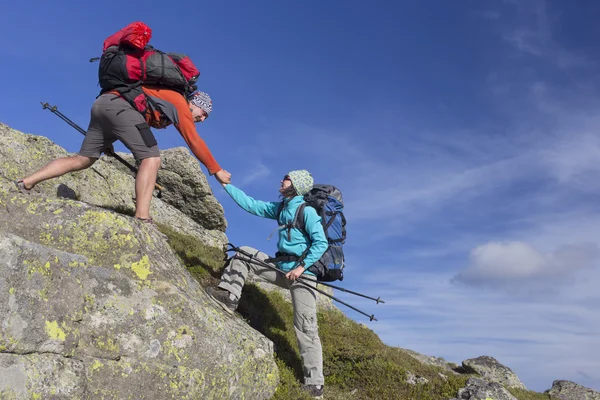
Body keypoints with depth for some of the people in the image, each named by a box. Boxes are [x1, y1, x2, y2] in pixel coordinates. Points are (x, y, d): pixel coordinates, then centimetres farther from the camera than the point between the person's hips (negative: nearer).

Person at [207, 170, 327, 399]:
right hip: (282, 267, 8)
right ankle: (229, 297, 1)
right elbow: (250, 205, 13)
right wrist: (225, 184, 13)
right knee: (244, 253, 6)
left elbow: (321, 243, -17)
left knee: (306, 329, -9)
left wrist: (302, 267, -23)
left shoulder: (306, 211, -12)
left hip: (302, 272, -8)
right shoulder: (279, 208, 12)